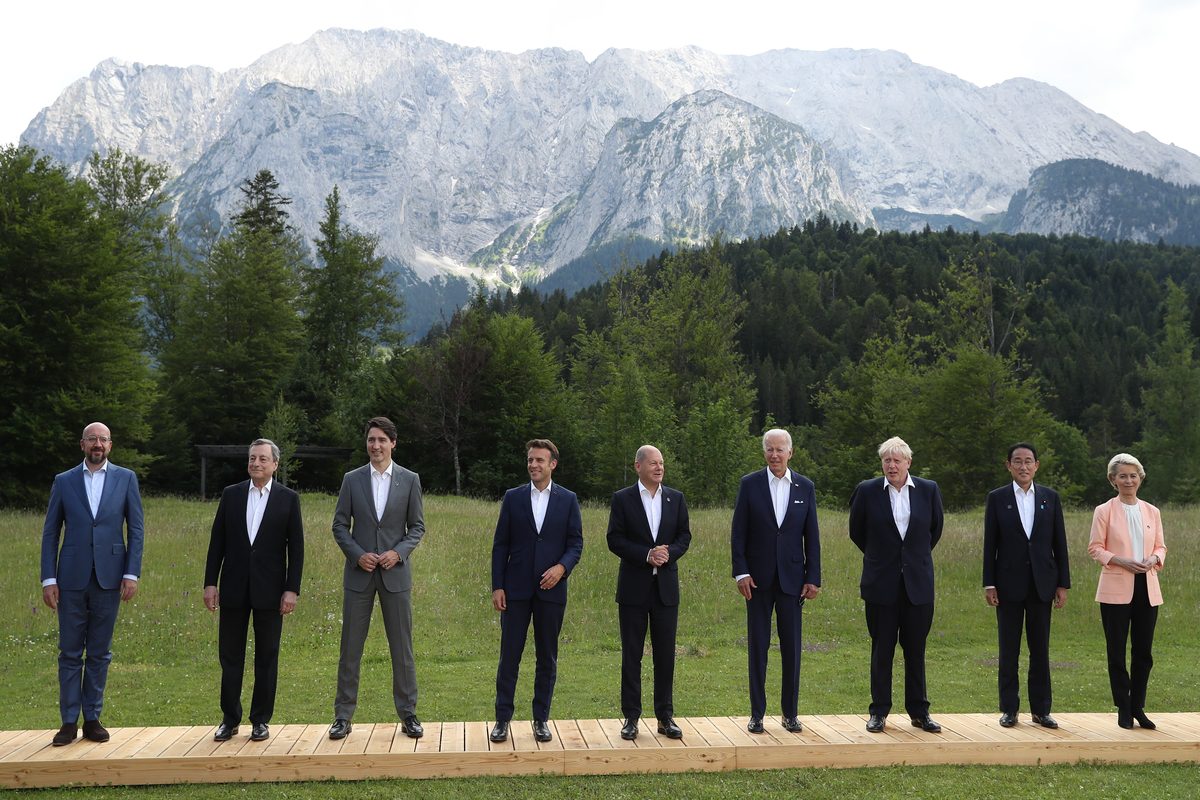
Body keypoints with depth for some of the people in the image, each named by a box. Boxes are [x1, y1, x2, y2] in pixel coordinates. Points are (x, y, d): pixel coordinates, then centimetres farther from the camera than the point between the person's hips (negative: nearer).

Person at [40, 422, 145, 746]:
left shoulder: (125, 478, 5)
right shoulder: (63, 481, 6)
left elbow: (136, 529, 3)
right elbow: (50, 533, 5)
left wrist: (132, 574, -5)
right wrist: (48, 579, -2)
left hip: (108, 577, 0)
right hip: (72, 579, 0)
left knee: (100, 653, 7)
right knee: (70, 652, 4)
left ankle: (92, 719, 15)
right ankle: (69, 722, 11)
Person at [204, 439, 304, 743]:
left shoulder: (288, 499, 1)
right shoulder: (231, 495, 6)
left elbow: (296, 548, -1)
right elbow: (217, 542, 7)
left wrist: (292, 589, -7)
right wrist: (210, 583, 1)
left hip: (269, 590, -2)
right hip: (234, 589, 2)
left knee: (267, 658, 5)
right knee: (229, 656, 7)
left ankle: (261, 720, 15)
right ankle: (230, 719, 18)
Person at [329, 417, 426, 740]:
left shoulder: (409, 480, 2)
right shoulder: (352, 479, 4)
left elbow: (417, 526, 5)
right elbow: (340, 525, 4)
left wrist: (398, 552, -11)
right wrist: (358, 555, -10)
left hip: (395, 573, 0)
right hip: (359, 573, 1)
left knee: (402, 647, 3)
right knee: (350, 647, 4)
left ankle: (408, 713, 13)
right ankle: (343, 716, 12)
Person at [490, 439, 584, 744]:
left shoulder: (568, 499, 4)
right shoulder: (513, 497, 4)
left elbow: (576, 543, 3)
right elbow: (500, 545, 4)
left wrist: (562, 567, -16)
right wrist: (497, 586, -3)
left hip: (552, 589, 0)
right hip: (516, 589, 0)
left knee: (547, 657, 7)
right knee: (509, 655, 2)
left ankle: (541, 718, 17)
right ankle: (503, 719, 11)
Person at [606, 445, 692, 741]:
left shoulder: (676, 498, 8)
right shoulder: (622, 499, -1)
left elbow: (685, 536, 7)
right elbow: (615, 539, -6)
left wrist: (669, 553, -12)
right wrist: (647, 555, -17)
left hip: (666, 586, 3)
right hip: (633, 587, -2)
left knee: (665, 654, 6)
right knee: (631, 654, 3)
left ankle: (665, 716, 15)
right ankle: (631, 717, 10)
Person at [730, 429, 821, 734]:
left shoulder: (805, 487, 5)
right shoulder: (750, 484, 0)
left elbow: (812, 536, 6)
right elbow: (738, 533, -1)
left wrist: (813, 578, 1)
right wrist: (741, 572, -8)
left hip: (792, 578, 1)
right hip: (758, 579, -1)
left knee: (791, 647, 5)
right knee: (758, 646, 4)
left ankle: (790, 712, 16)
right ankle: (757, 714, 11)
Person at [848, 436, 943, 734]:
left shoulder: (928, 490, 1)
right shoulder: (867, 491, -3)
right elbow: (856, 531, 10)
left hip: (918, 583, 1)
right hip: (881, 583, -1)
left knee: (916, 650, 7)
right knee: (882, 650, 4)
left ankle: (919, 712, 17)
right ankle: (879, 712, 13)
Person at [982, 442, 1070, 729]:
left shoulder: (1050, 498, 6)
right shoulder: (997, 498, 1)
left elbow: (1059, 543, 6)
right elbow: (990, 544, 0)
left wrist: (1063, 584, 2)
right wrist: (989, 584, -6)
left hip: (1042, 584, 2)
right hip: (1009, 584, -2)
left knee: (1040, 649, 7)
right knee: (1009, 650, 4)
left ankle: (1040, 710, 15)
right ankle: (1009, 709, 12)